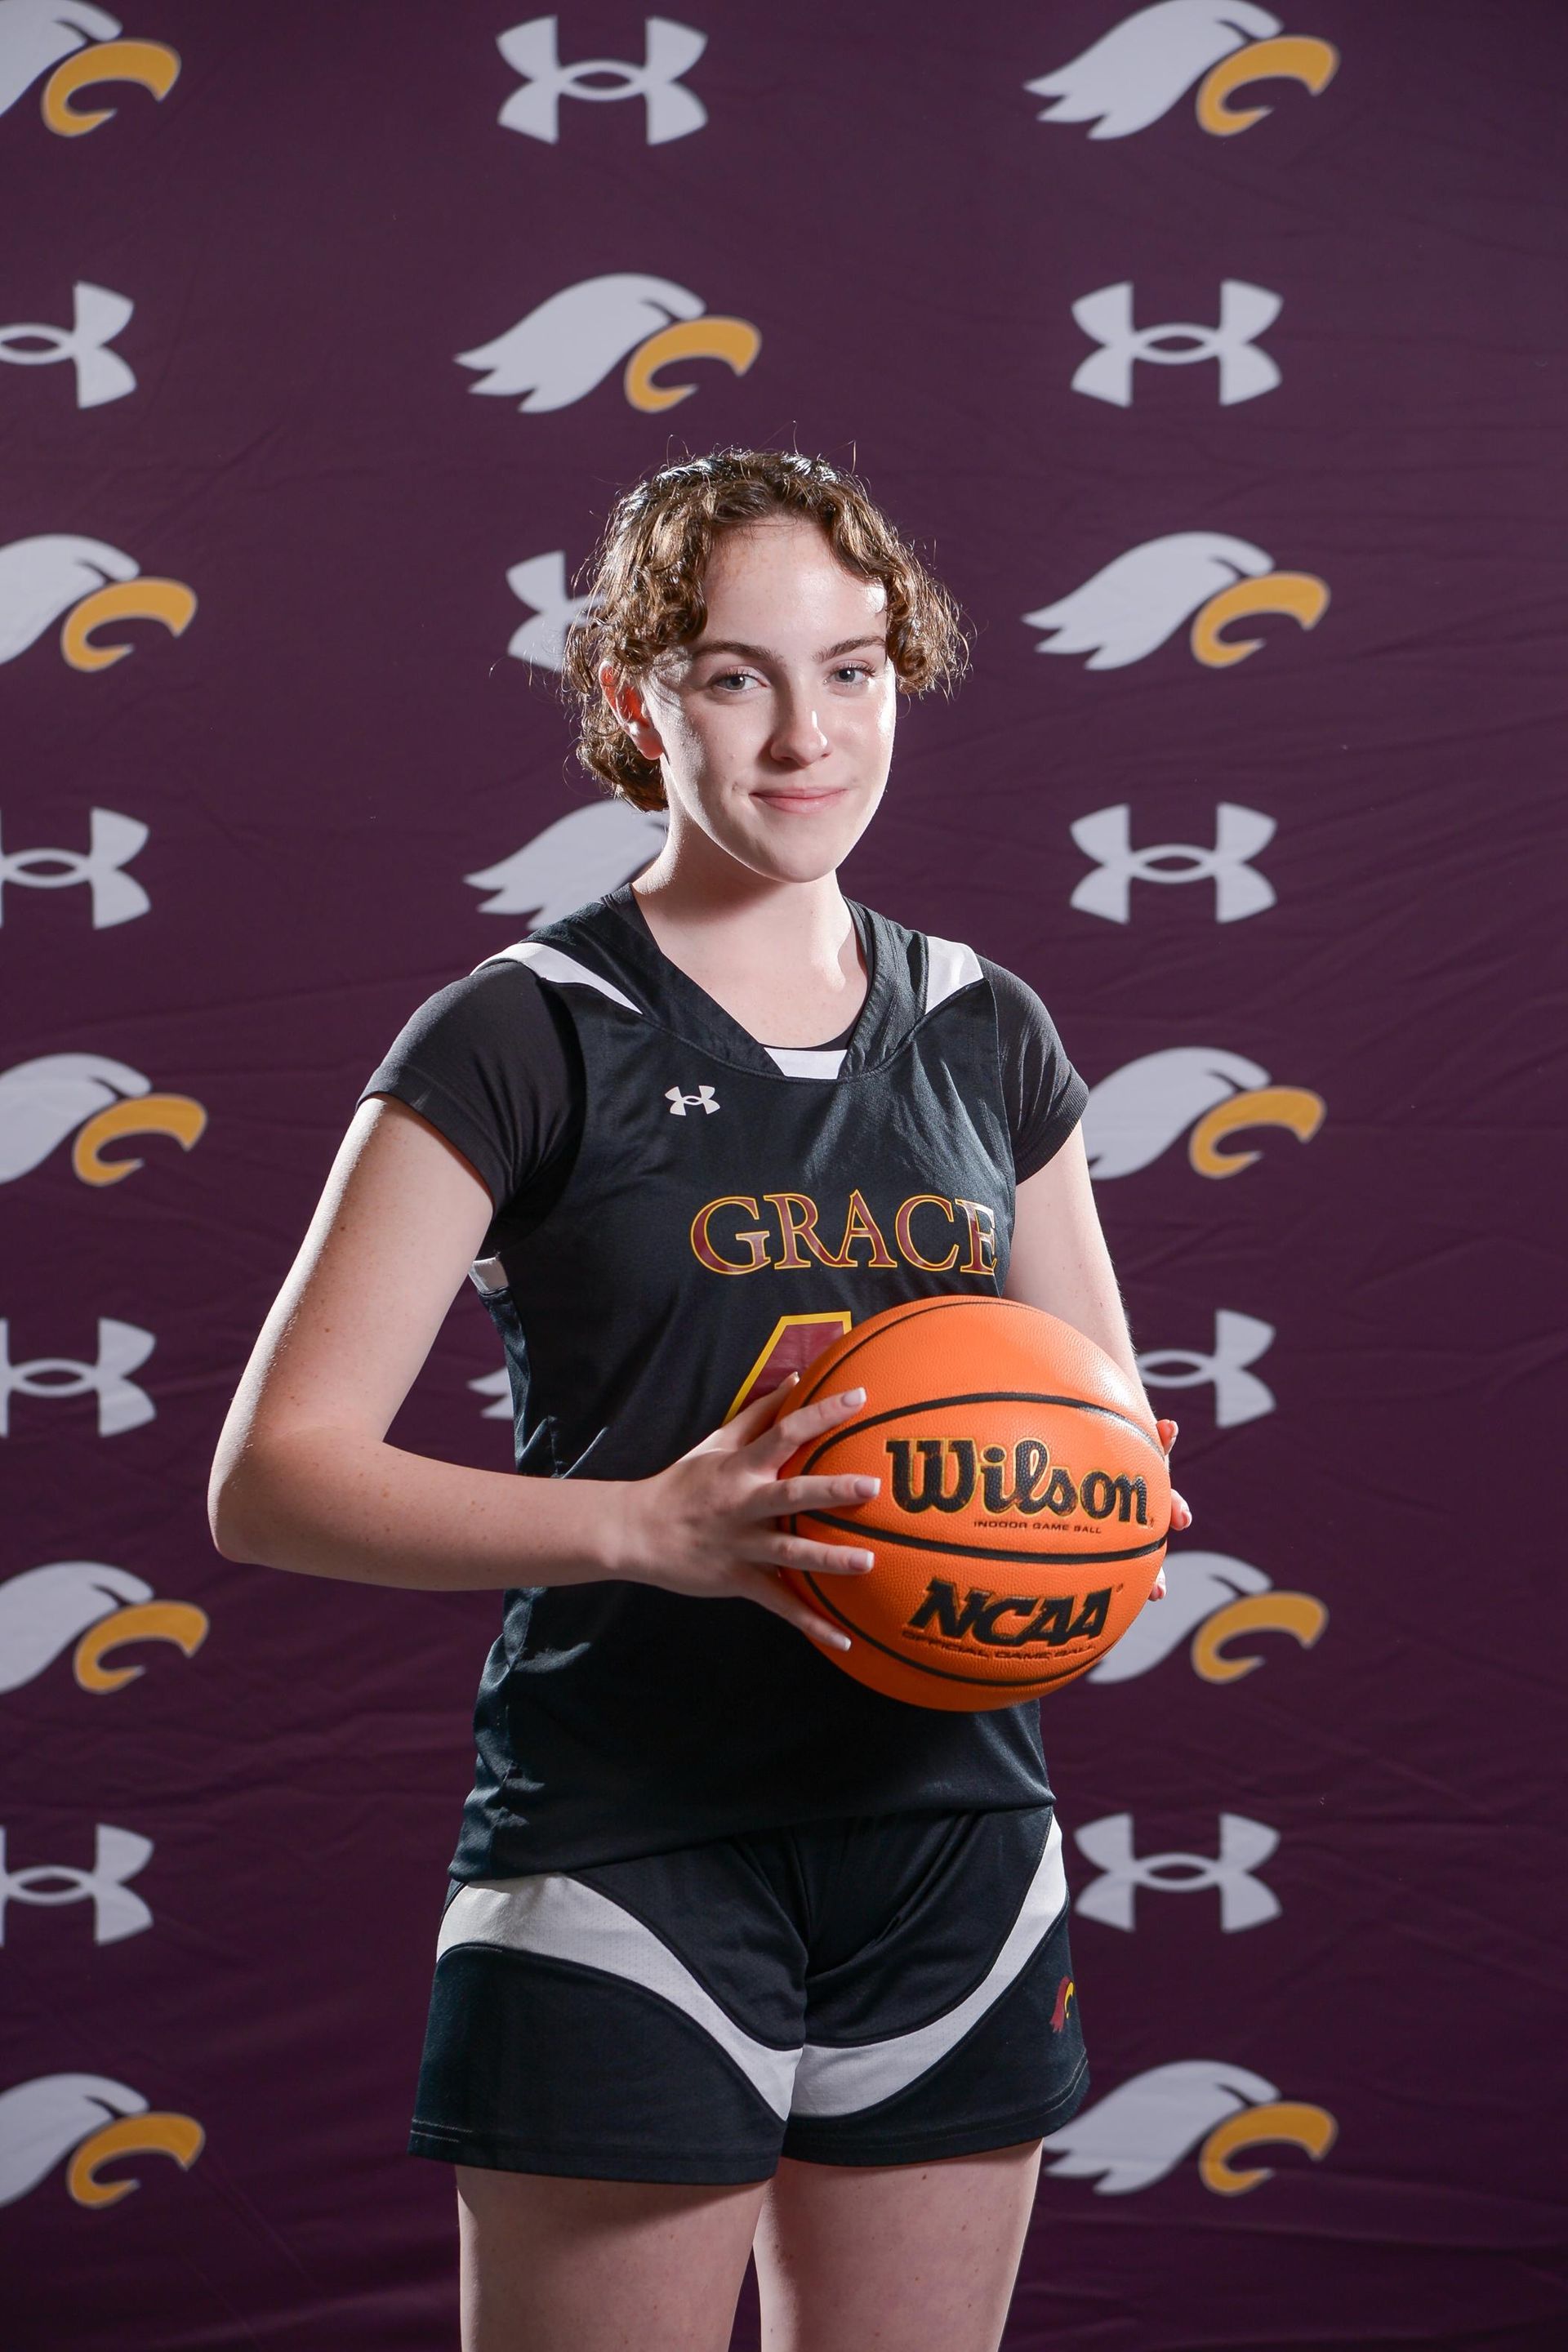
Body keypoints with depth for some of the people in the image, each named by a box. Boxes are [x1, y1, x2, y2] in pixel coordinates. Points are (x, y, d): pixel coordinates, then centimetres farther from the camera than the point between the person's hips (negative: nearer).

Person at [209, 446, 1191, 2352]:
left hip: (953, 1836, 5)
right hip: (630, 1853, -5)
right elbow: (271, 1479, -10)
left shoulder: (982, 1034, 11)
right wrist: (642, 1526, -24)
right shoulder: (527, 1042, -5)